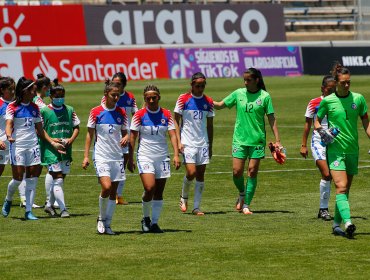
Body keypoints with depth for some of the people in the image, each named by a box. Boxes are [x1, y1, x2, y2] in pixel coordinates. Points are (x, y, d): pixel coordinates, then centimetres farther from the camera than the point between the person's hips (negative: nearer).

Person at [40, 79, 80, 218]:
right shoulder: (44, 111, -4)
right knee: (58, 179, -12)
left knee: (59, 179, 11)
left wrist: (71, 139, -4)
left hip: (66, 150, 5)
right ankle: (63, 209, -13)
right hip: (50, 151, -5)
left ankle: (49, 204, 29)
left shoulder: (70, 110, 8)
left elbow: (76, 127, 14)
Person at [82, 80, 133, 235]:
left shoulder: (121, 113, 6)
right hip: (101, 156, -4)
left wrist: (126, 138, -9)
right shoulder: (96, 112, -2)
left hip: (117, 156, 4)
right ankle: (101, 219, 2)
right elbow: (90, 135, 3)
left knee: (113, 191, 3)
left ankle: (107, 224, 12)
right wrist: (86, 156, -2)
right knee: (106, 187, -20)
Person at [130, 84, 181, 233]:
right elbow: (133, 137, 0)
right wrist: (130, 157, -5)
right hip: (145, 156, -3)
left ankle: (154, 222, 12)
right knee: (149, 188, -17)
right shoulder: (139, 115, -3)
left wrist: (176, 155, -12)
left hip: (162, 157, 3)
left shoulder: (166, 114, 3)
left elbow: (172, 135, -1)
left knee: (159, 192, 3)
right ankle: (146, 218, 6)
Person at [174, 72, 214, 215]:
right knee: (191, 173, -14)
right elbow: (176, 121, -1)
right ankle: (184, 197, 14)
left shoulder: (208, 102, 7)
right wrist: (178, 142, -9)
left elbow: (210, 126, 13)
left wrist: (210, 146, 12)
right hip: (187, 143, -4)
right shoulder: (183, 99, -3)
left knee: (200, 174, 2)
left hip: (203, 143, 4)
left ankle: (196, 207, 8)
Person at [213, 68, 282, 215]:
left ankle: (246, 205, 5)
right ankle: (242, 193, 25)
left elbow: (271, 119, 1)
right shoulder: (238, 94, 3)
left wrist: (277, 140, -2)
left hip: (257, 140, -1)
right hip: (239, 139, 2)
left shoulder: (265, 96, -2)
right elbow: (219, 105, 10)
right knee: (237, 172, -4)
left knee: (252, 172, -2)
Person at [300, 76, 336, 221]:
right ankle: (324, 208, -7)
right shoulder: (314, 103, -1)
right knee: (326, 174, -16)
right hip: (318, 142, -3)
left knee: (330, 176, 2)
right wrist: (303, 145, 1)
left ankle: (323, 209, 14)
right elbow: (308, 124, 3)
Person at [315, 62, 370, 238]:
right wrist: (321, 131, -13)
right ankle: (347, 221, -30)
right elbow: (317, 122, 8)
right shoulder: (327, 101, -3)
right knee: (341, 187, -17)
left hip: (353, 150, 3)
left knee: (345, 189, 8)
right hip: (335, 149, -3)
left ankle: (337, 223, 19)